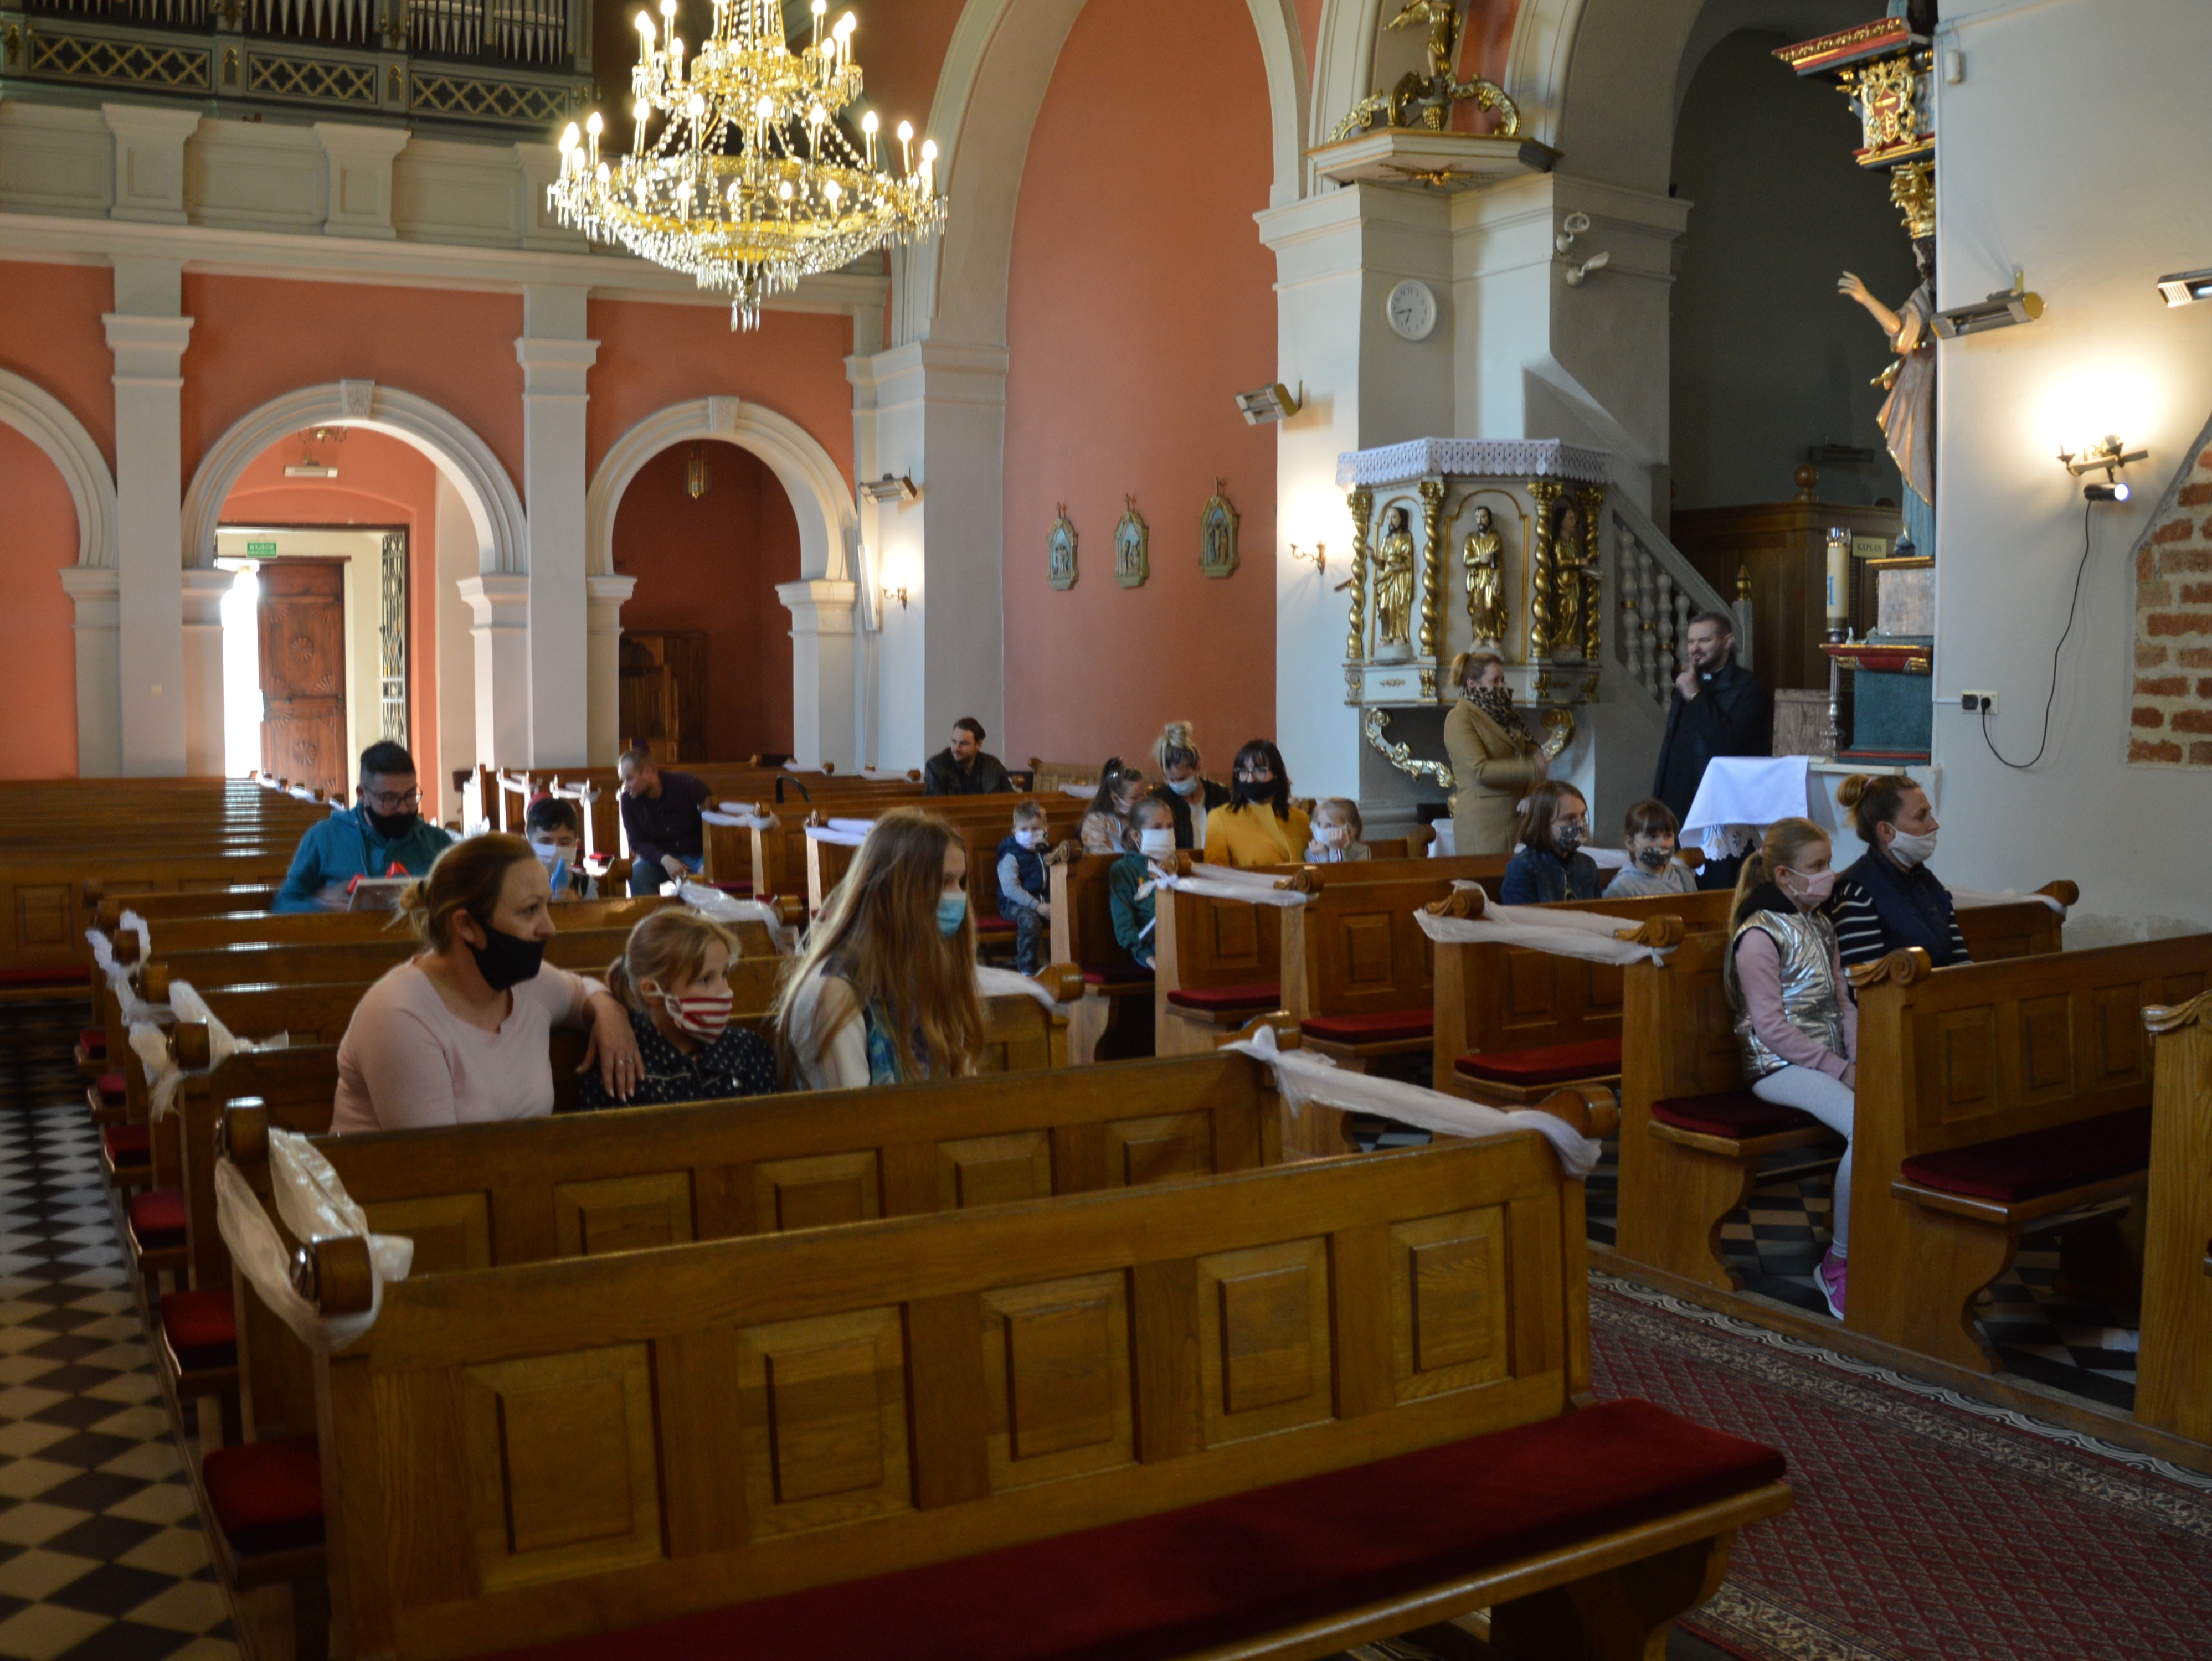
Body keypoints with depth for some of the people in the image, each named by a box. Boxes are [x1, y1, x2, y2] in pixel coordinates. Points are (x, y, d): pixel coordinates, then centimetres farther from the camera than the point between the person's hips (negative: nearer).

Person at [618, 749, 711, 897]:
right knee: (638, 873, -29)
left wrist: (707, 863, -28)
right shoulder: (629, 799, -7)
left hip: (697, 856, -2)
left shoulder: (689, 785, -15)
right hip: (659, 858, 2)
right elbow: (637, 842, -4)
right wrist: (664, 859, -24)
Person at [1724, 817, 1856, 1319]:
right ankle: (1840, 1261, -18)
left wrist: (1860, 1059, -1)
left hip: (1830, 1061, 8)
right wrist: (1842, 1071, -14)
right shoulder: (1760, 935, -9)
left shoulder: (1820, 927, 18)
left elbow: (1843, 1002, 17)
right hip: (1781, 1068, -8)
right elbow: (1772, 1029, -13)